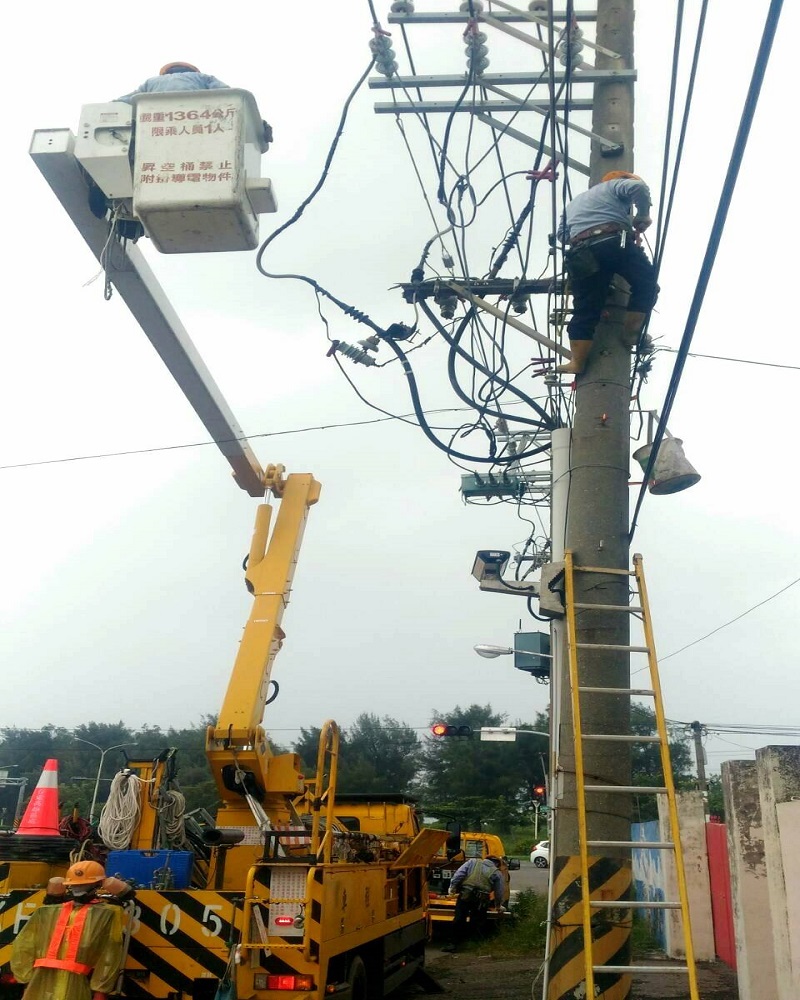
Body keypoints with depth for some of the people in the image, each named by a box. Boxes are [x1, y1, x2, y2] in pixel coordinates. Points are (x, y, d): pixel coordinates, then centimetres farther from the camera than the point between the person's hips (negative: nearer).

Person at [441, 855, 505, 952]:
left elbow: (458, 874, 7)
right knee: (476, 923, 11)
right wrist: (498, 906, 35)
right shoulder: (497, 873, 15)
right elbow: (500, 892, 20)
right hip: (481, 900, 0)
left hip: (465, 895, 0)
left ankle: (454, 943, 6)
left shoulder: (473, 862, 18)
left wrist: (452, 888, 8)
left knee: (459, 920, 5)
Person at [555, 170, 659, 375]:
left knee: (585, 310, 2)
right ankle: (631, 334, 5)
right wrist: (643, 216, 12)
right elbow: (638, 187, 1)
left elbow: (562, 233, 31)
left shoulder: (574, 202, 39)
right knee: (646, 284, 11)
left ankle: (577, 363, -3)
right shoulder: (614, 186, 22)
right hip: (614, 242, -4)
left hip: (581, 253, 4)